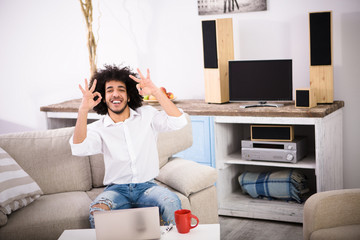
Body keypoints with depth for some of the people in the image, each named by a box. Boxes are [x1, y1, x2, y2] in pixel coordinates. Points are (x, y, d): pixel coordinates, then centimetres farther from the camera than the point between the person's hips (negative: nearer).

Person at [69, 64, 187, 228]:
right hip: (117, 189, 0)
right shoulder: (99, 128, 2)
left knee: (172, 202, -31)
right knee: (97, 210, -32)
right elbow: (78, 149, -18)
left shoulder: (147, 115, 5)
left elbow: (179, 121, -11)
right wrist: (83, 110, -27)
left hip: (147, 187, 0)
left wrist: (156, 92, -22)